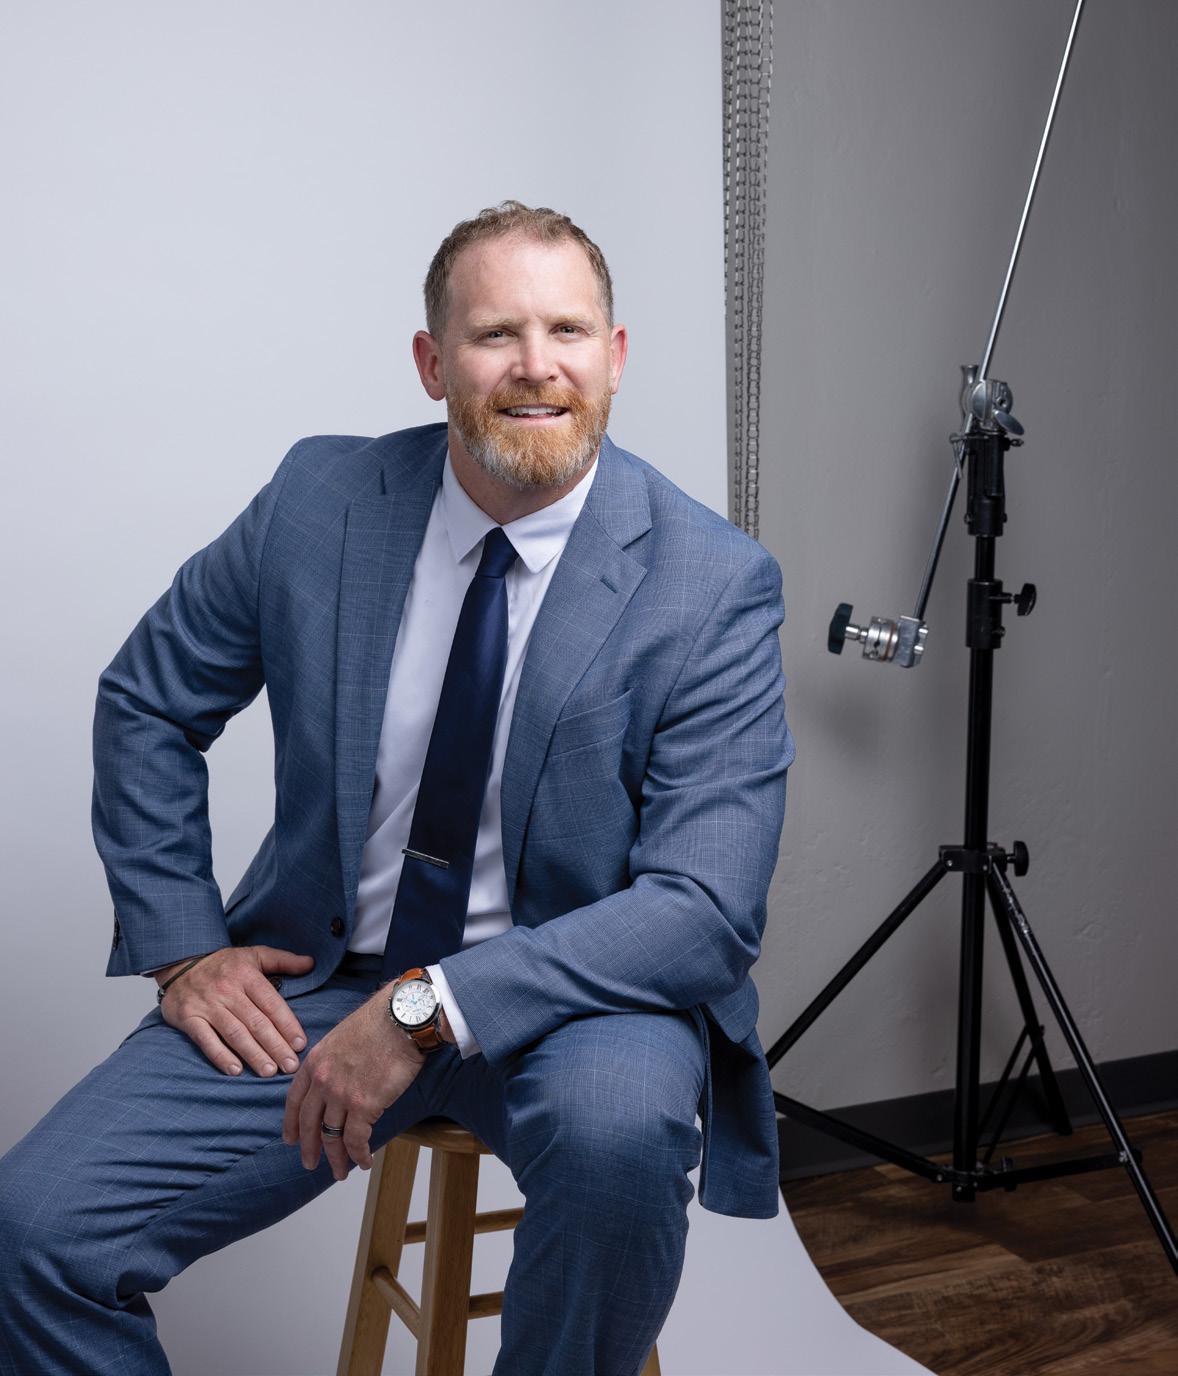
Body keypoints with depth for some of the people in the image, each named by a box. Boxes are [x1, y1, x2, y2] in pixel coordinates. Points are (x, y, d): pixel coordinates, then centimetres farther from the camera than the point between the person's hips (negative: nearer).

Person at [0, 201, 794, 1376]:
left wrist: (427, 1009, -27)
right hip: (319, 979, 3)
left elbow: (704, 907, -19)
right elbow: (146, 703, 11)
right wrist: (183, 948, 0)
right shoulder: (322, 499, -3)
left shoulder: (714, 584, -12)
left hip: (571, 989, -2)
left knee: (618, 1121, -36)